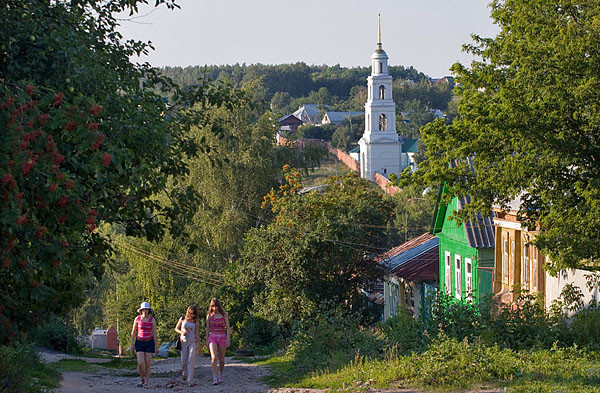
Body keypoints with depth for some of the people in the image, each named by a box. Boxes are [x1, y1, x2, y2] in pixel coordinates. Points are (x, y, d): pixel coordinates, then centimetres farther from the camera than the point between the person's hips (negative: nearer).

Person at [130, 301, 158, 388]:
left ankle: (146, 383, 9)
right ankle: (142, 379, 14)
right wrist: (132, 344, -3)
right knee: (140, 363, -11)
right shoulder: (137, 319, -2)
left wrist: (156, 347, -7)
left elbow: (154, 334, -4)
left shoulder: (152, 320, -5)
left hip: (149, 343, -1)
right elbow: (133, 332, 4)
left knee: (147, 364, -3)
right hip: (139, 343, 1)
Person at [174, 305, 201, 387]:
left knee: (191, 361, -12)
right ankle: (185, 373, 38)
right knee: (184, 362, 4)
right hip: (183, 342, 1)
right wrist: (182, 332, -11)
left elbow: (197, 334, 5)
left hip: (192, 342, -1)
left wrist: (199, 346, 3)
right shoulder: (182, 319, 2)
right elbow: (176, 328, 11)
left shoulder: (195, 322, 2)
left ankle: (190, 381, -13)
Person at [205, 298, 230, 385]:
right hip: (212, 337, -1)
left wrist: (228, 340, -7)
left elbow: (228, 328, 1)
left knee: (221, 359, 7)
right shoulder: (209, 316, 5)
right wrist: (206, 340, 8)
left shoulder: (224, 315, 2)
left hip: (222, 337, 1)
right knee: (214, 357, -19)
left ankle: (220, 374, 35)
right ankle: (215, 379, -24)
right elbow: (207, 329, 10)